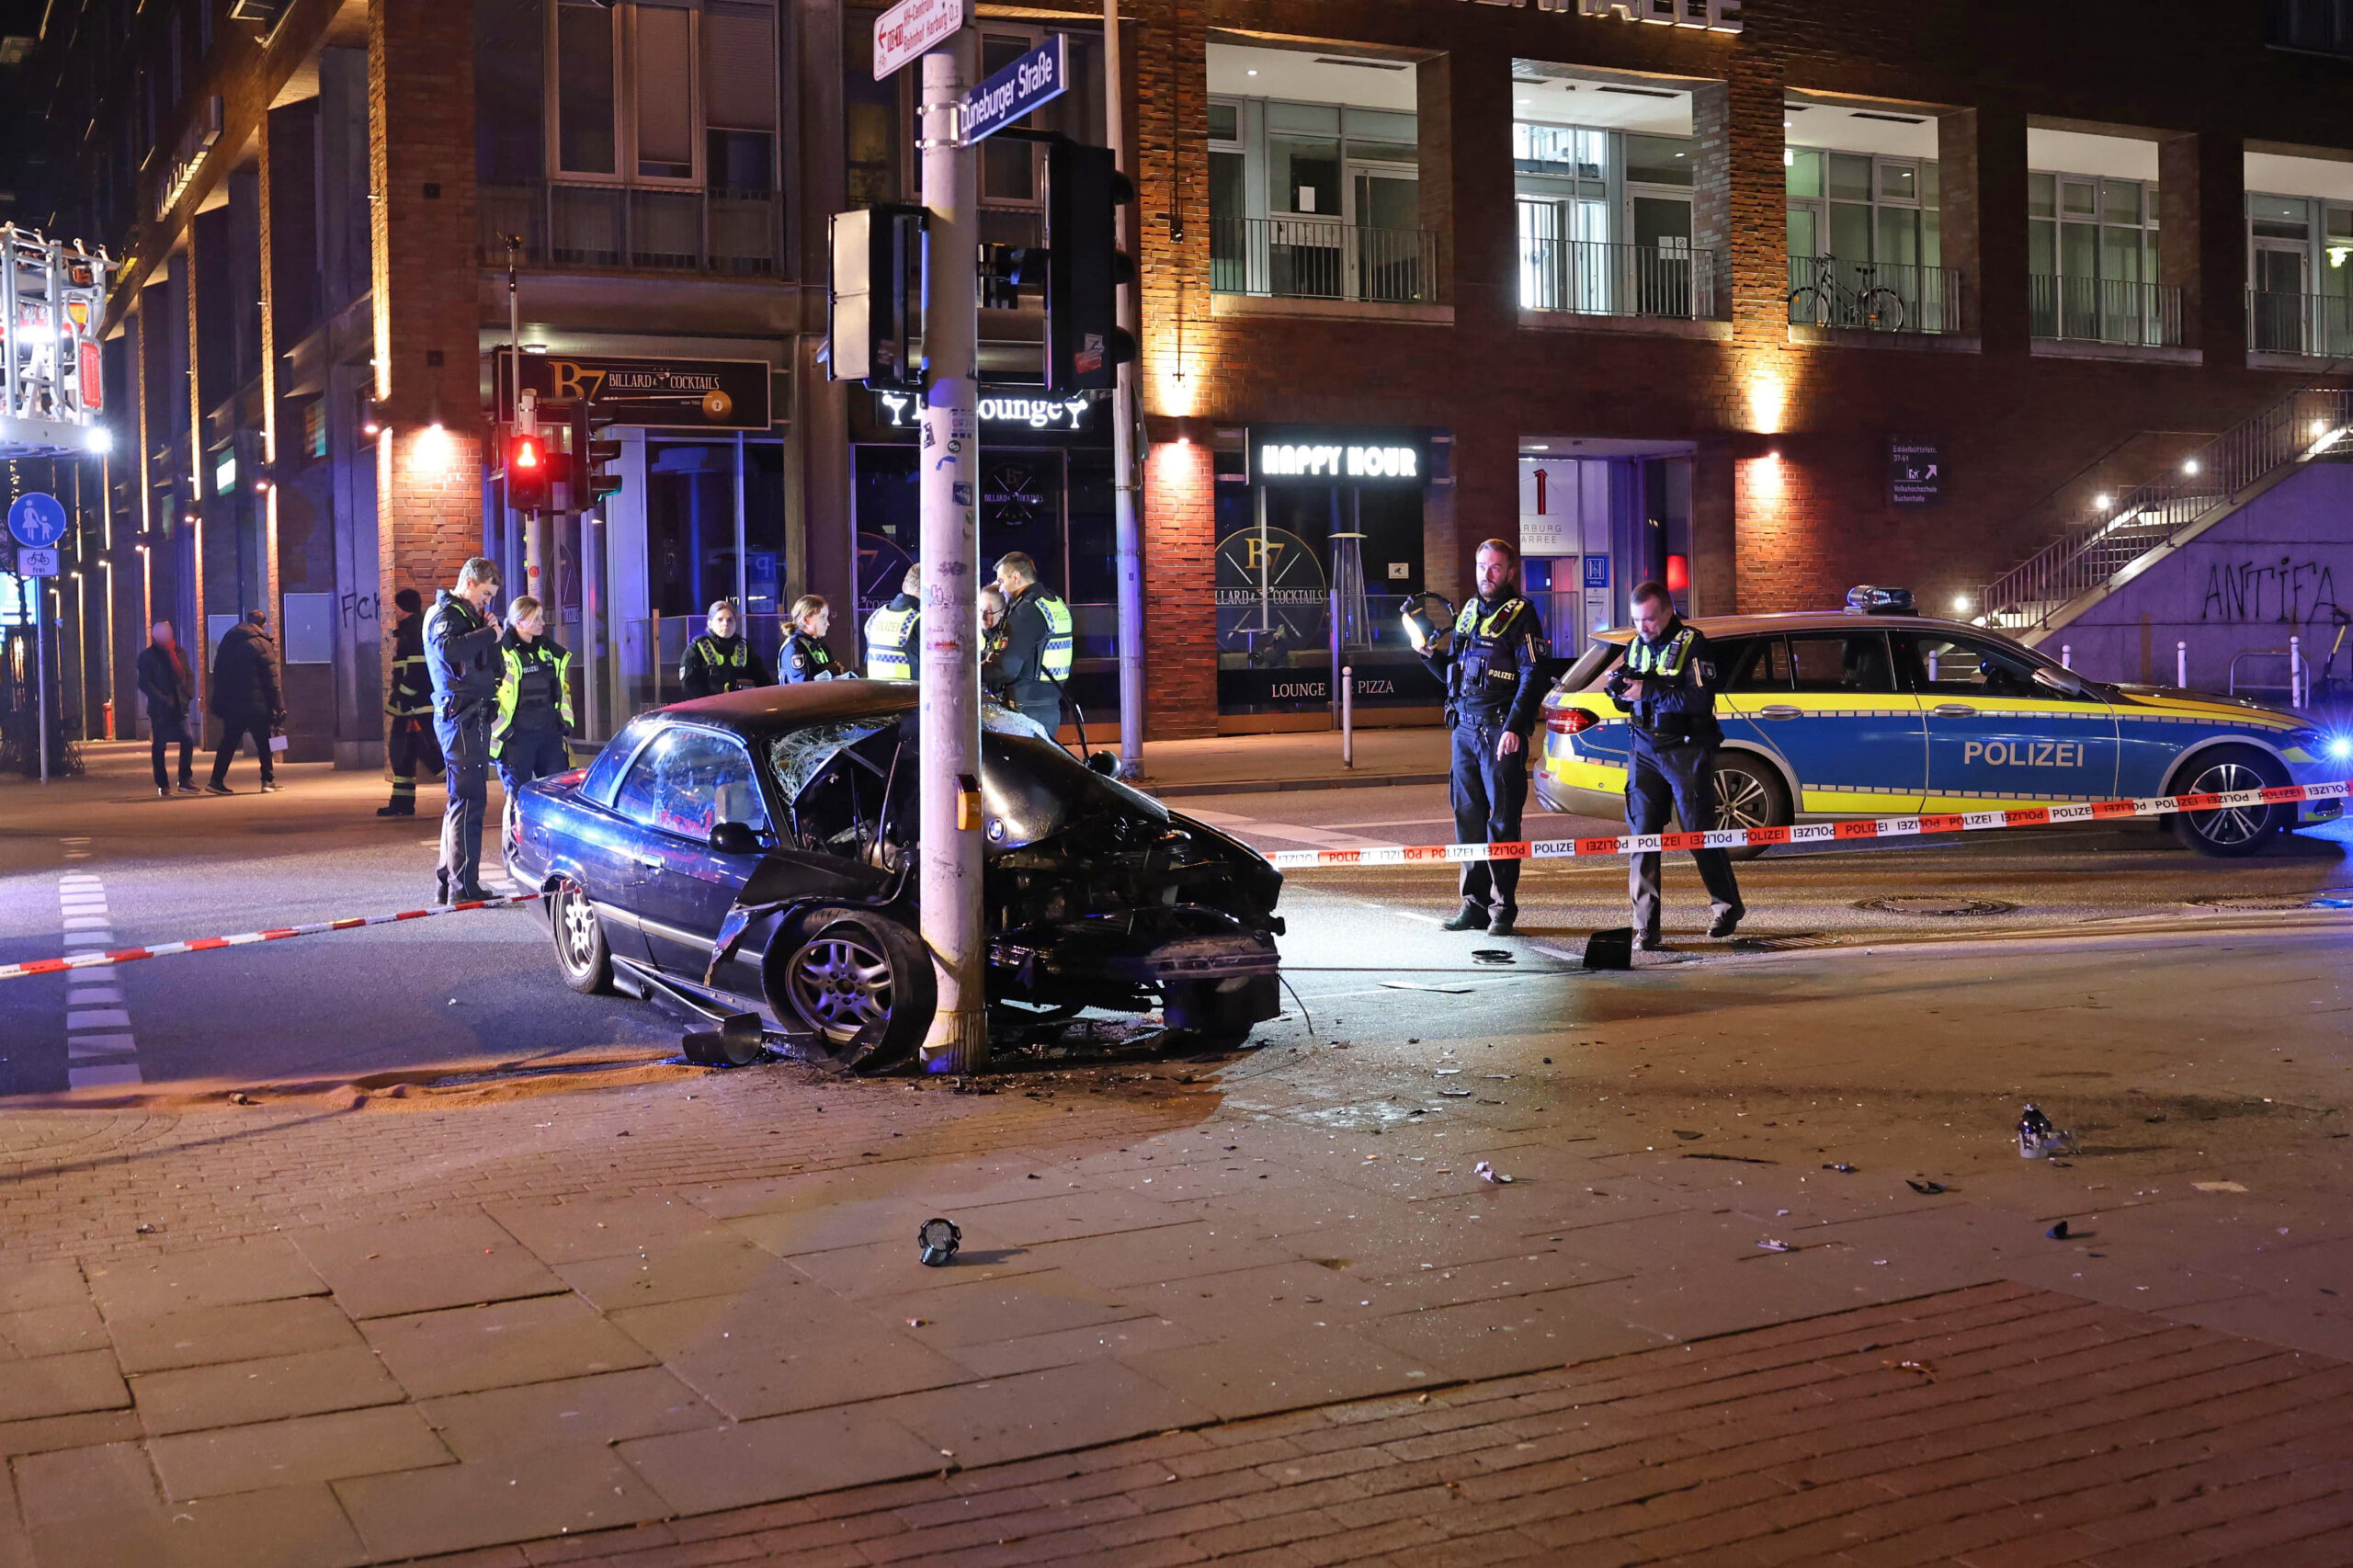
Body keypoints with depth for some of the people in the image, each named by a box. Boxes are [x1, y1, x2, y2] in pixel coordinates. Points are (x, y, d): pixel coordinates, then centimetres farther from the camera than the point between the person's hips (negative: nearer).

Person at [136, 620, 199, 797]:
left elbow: (188, 676, 17)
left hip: (179, 707, 4)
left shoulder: (180, 653, 11)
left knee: (188, 740, -4)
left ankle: (185, 780, 7)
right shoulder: (147, 656, -3)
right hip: (159, 709, -4)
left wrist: (189, 694, -1)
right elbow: (144, 683, -8)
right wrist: (161, 699, -17)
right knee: (159, 746, 2)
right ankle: (162, 786, 8)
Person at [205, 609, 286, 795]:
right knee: (264, 742, 5)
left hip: (231, 702, 5)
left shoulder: (228, 640, 12)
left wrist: (219, 704, 16)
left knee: (228, 742, 10)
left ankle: (216, 781, 5)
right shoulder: (261, 644, -6)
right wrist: (279, 706, -8)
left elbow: (218, 673, 14)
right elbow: (271, 678, -10)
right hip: (256, 704, -5)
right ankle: (268, 781, 5)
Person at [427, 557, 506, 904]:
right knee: (468, 799, -12)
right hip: (460, 716, -11)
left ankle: (447, 882, 21)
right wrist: (489, 634, -22)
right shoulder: (445, 614, -8)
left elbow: (490, 665, 24)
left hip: (472, 716, 11)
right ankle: (463, 886, -12)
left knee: (461, 800, 14)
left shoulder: (466, 615, 23)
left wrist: (490, 634, 8)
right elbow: (448, 647, -31)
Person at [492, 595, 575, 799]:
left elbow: (564, 688, 24)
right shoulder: (500, 654, -11)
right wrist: (500, 729, -13)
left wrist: (566, 721, 16)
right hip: (516, 736, -6)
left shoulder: (552, 651, 12)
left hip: (551, 734, 6)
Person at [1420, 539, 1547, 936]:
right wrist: (1430, 653, 6)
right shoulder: (1468, 612, 18)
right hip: (1464, 728, 7)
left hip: (1500, 730, -7)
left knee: (1501, 820, -4)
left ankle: (1502, 907, 1)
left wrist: (1514, 727, -19)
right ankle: (1474, 904, 15)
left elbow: (1533, 676, -11)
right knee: (1468, 816, 8)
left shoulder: (1519, 614, -3)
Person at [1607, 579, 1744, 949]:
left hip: (1687, 752, -5)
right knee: (1642, 835, -3)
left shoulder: (1691, 643, -7)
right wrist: (1619, 689, -7)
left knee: (1699, 834, 1)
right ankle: (1646, 927, -1)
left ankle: (1728, 906, 23)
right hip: (1644, 751, 5)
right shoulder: (1635, 646, 12)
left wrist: (1648, 691, -21)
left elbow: (1700, 700, -19)